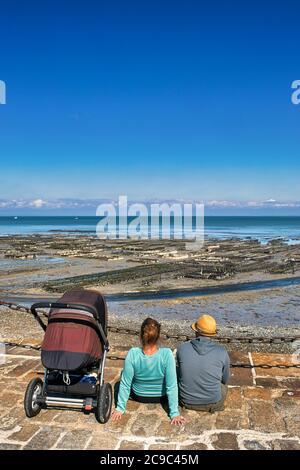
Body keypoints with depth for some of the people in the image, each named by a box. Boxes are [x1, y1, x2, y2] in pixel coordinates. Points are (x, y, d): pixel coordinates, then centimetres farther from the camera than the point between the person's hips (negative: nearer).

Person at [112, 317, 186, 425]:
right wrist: (174, 413, -15)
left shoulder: (132, 354, -31)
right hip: (161, 398, 1)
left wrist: (120, 408, -9)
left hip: (138, 396, 0)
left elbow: (125, 384, -21)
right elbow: (172, 386, -26)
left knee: (124, 372, 28)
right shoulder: (167, 354, -32)